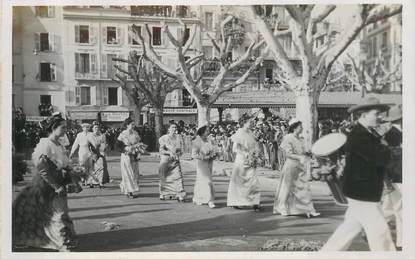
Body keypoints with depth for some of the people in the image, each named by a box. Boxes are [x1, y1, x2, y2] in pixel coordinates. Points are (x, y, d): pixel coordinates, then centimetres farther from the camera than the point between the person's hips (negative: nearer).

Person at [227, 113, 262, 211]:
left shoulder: (250, 133, 10)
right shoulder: (239, 133, -10)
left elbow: (255, 145, 18)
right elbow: (235, 149, -13)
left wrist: (256, 154, 0)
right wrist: (246, 154, -17)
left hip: (250, 162, 6)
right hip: (241, 160, -6)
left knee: (254, 181, -1)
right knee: (239, 181, 3)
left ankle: (254, 202, 1)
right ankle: (236, 202, 15)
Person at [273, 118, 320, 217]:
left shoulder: (300, 140, 11)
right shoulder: (288, 138, -10)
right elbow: (288, 154, -16)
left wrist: (306, 155, 1)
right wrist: (300, 157, -25)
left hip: (300, 167, 6)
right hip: (291, 166, -6)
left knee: (304, 188, 0)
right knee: (287, 187, 5)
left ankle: (309, 210, 2)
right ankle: (283, 209, 19)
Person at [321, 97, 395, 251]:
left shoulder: (369, 134, 12)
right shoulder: (358, 136, -20)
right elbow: (380, 159, -27)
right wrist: (384, 147, -8)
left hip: (360, 193, 10)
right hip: (362, 194, -10)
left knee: (350, 227, 17)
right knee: (379, 232, -2)